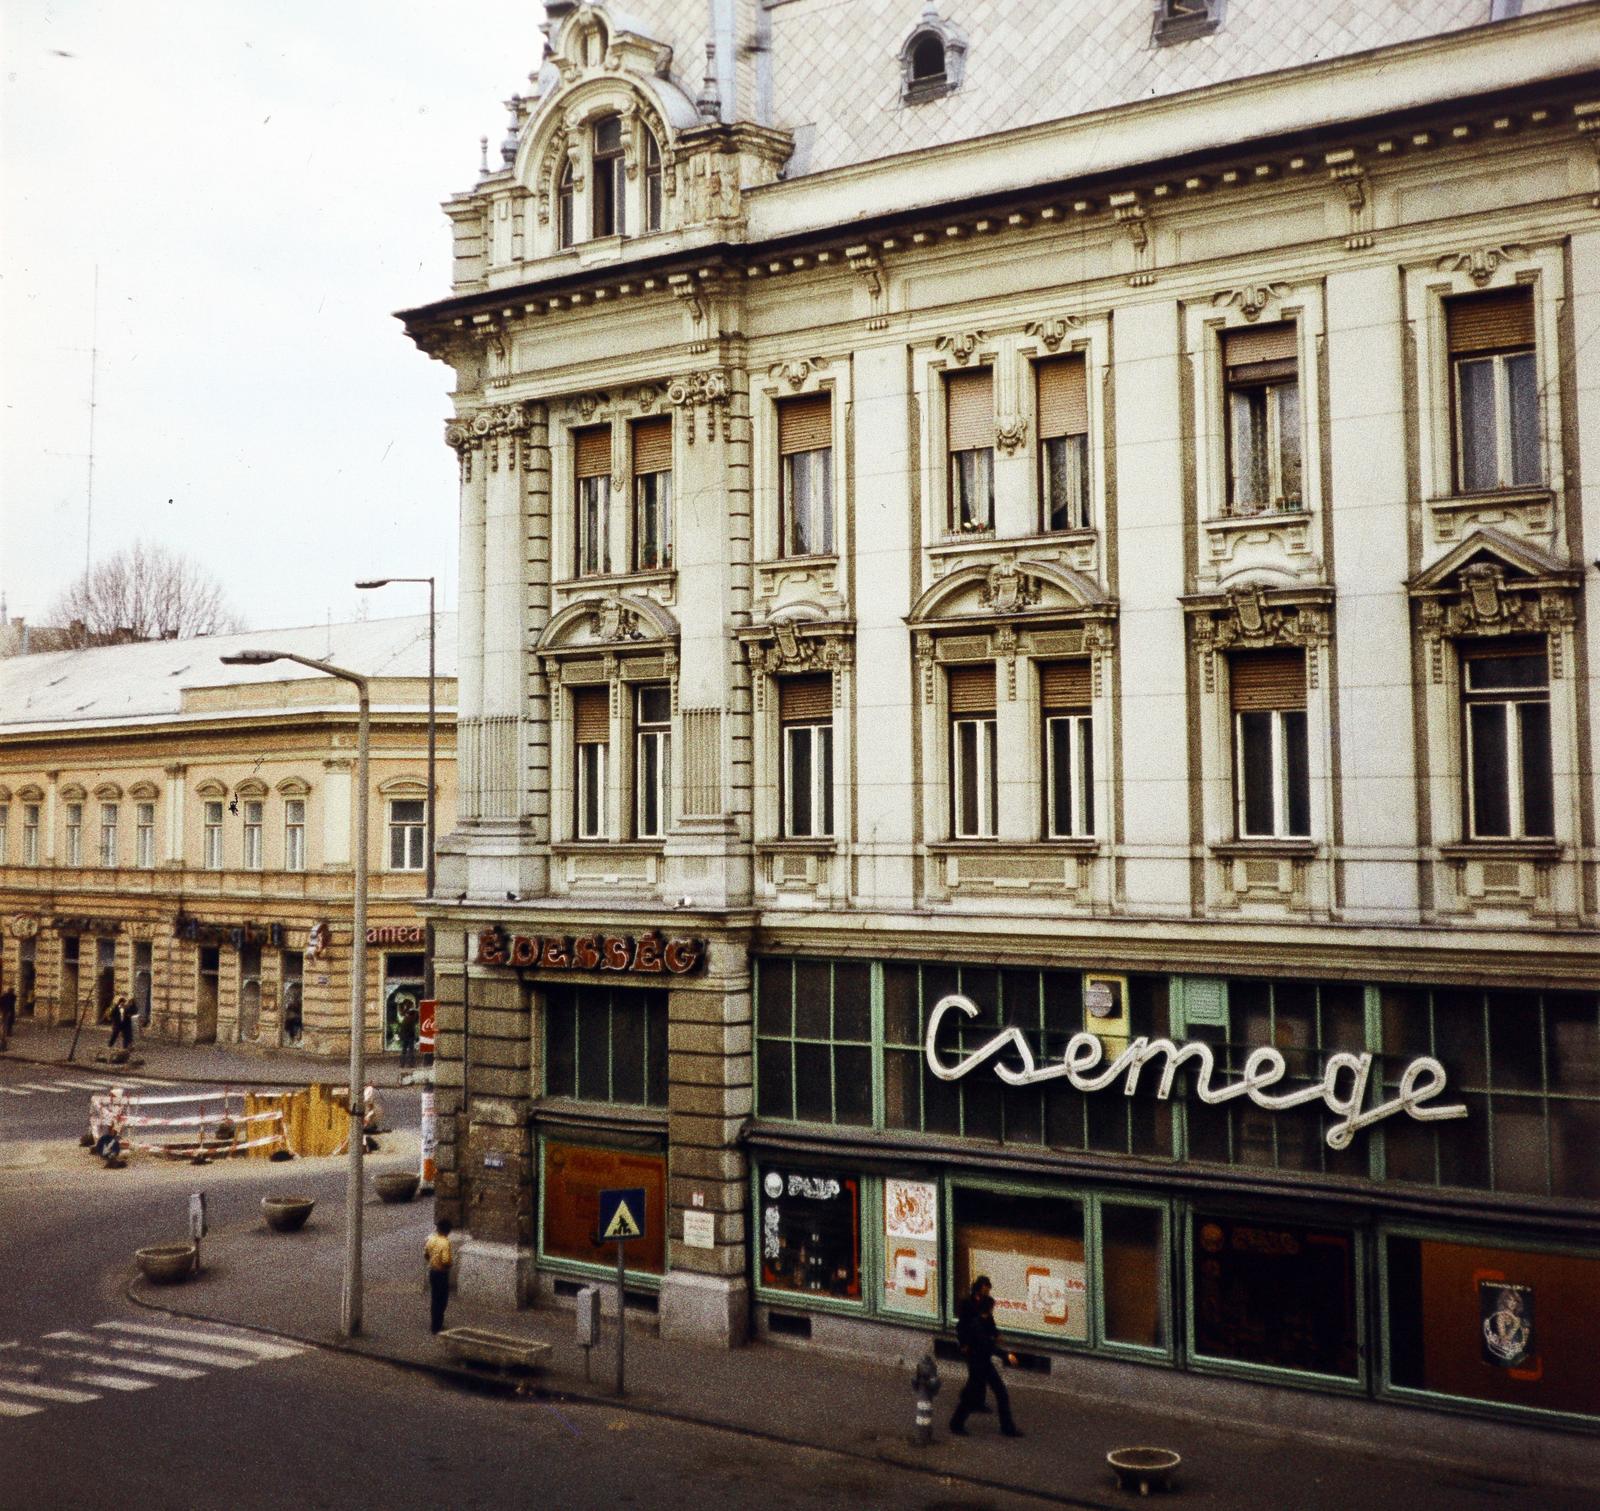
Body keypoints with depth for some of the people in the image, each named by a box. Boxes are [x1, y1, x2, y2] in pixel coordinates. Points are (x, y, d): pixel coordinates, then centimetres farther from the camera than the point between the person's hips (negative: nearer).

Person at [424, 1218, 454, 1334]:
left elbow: (425, 1254, 9)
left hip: (432, 1271, 7)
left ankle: (435, 1325, 28)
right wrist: (452, 1261, -6)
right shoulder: (445, 1243, -24)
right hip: (442, 1273, -7)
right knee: (441, 1301, 5)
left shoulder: (431, 1238, -2)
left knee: (435, 1299, 18)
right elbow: (446, 1261, -27)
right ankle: (436, 1327, 11)